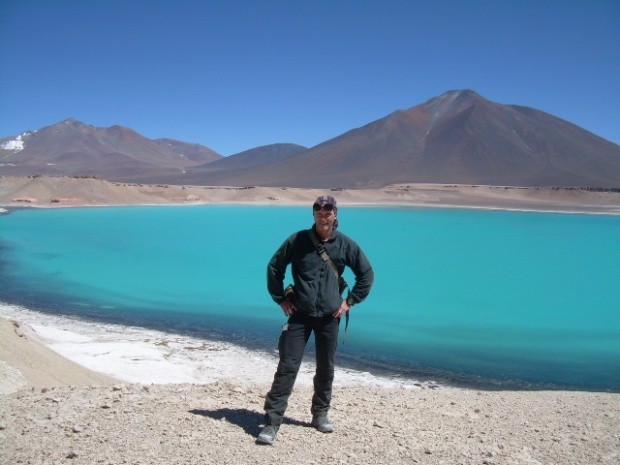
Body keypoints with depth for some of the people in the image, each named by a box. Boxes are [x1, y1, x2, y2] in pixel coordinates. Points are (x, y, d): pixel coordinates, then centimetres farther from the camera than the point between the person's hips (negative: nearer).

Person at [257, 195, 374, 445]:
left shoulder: (345, 244, 0)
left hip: (329, 316, 2)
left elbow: (366, 274, 11)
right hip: (299, 315, -2)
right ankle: (271, 422, -2)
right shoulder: (298, 241, -4)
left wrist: (350, 301, 5)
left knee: (326, 368, 13)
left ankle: (320, 415, 31)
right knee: (287, 367, -6)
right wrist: (281, 299, 2)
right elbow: (274, 267, 6)